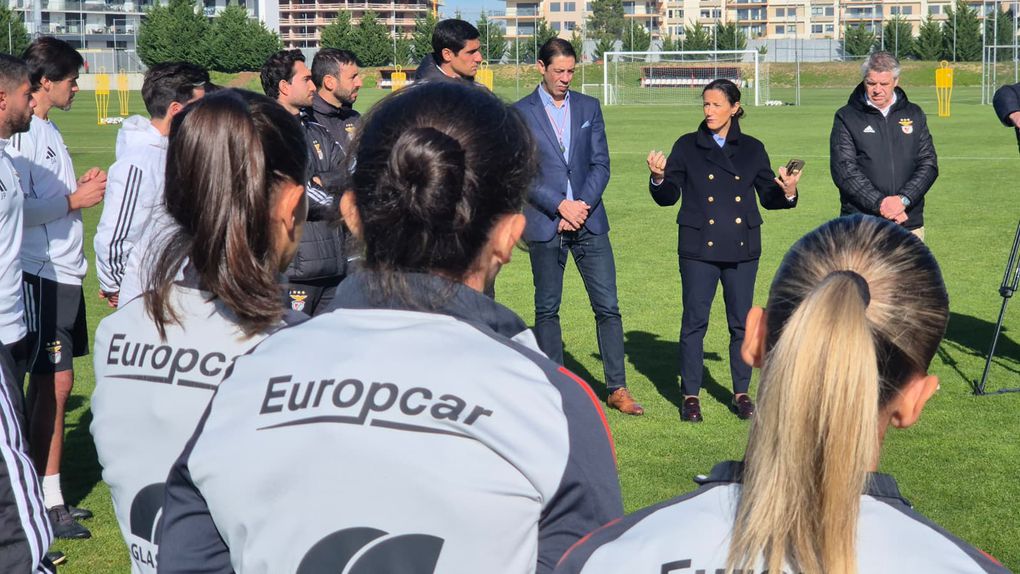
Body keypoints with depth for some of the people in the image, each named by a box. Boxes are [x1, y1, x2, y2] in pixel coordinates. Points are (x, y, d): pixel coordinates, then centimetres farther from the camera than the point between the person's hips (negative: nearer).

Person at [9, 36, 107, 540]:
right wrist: (74, 200, -14)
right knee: (52, 383, -4)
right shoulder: (20, 133, -14)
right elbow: (16, 208, -21)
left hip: (64, 273, 9)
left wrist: (81, 186, 4)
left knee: (56, 383, 13)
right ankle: (46, 502, 4)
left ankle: (52, 494, 21)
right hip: (41, 275, -9)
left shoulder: (47, 130, 14)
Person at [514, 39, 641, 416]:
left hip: (589, 222, 2)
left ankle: (617, 389, 7)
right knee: (547, 310, 5)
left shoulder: (589, 107, 10)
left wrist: (582, 206, -8)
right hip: (544, 225, -2)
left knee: (608, 306, 0)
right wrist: (560, 205, -13)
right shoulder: (520, 113, 1)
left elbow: (600, 164, 6)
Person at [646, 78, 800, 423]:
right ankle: (690, 395, 8)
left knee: (741, 322, 5)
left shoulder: (752, 149, 8)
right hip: (699, 248, -1)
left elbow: (769, 198, 10)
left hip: (742, 250, 1)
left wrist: (787, 192, -11)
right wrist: (659, 178, -17)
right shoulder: (687, 147, 4)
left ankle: (741, 393, 17)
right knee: (695, 321, -1)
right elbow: (668, 197, 2)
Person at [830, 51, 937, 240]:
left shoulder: (914, 114, 13)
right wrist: (880, 203, -15)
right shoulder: (846, 117, 4)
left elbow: (928, 164, 7)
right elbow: (844, 170, -5)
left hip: (909, 224, 3)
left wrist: (903, 199, -10)